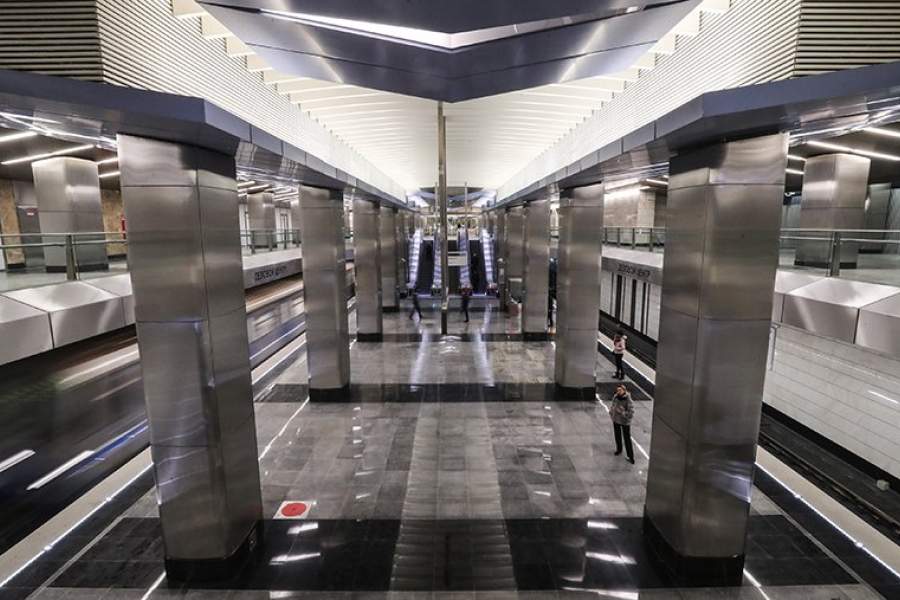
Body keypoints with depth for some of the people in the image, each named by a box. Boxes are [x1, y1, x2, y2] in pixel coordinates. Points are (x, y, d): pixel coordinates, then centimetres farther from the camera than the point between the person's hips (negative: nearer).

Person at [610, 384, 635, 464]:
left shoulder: (629, 400, -25)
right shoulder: (615, 397, -9)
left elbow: (631, 413, -25)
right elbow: (612, 405, 8)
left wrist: (621, 412, -27)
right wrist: (611, 413, -2)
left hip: (625, 422, -5)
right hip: (616, 420, 5)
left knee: (627, 439, 5)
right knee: (617, 436, 23)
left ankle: (631, 457, 18)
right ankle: (619, 449, 47)